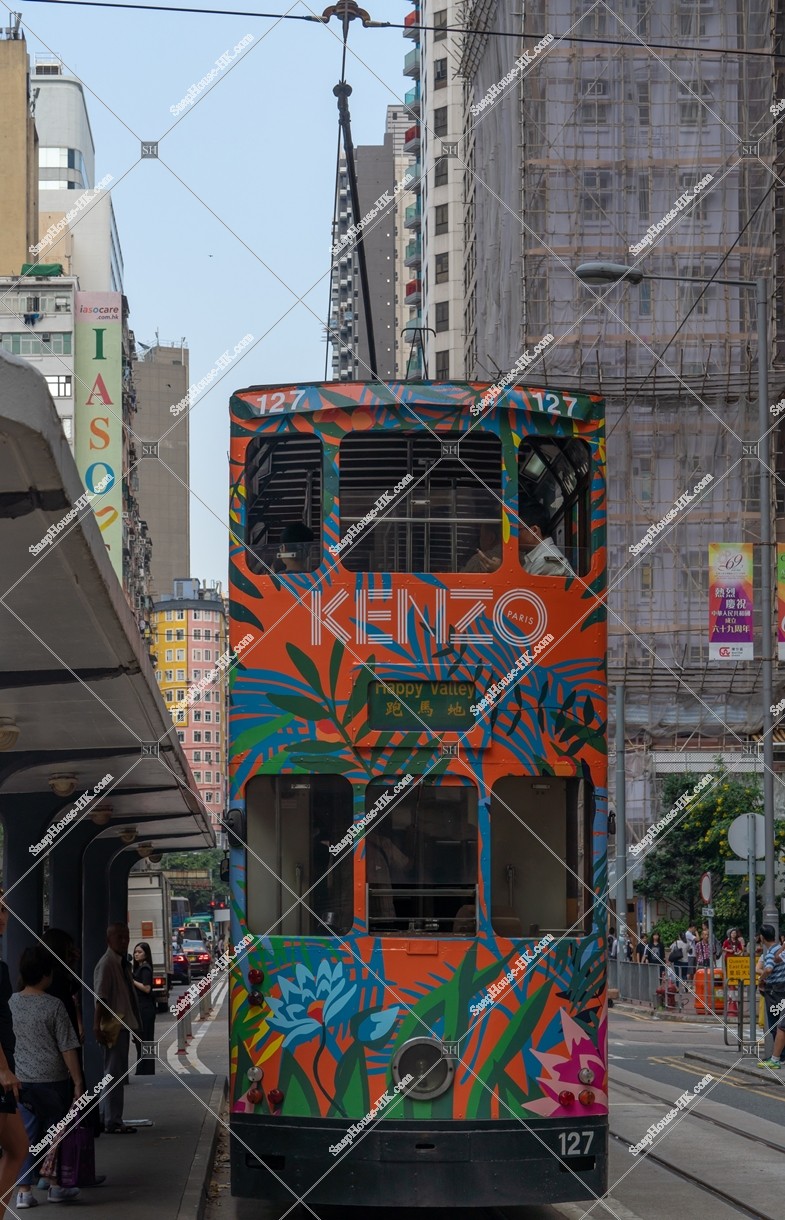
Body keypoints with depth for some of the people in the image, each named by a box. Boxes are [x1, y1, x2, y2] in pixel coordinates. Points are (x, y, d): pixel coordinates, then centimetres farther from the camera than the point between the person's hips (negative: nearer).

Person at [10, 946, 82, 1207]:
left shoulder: (11, 1003, 0)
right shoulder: (54, 1006, -13)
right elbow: (67, 1049, -11)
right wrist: (78, 1082, -5)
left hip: (22, 1080, 4)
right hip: (52, 1079, -4)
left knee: (27, 1134, 7)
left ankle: (24, 1191, 3)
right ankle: (55, 1186, 21)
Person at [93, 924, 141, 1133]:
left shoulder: (121, 963, 14)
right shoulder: (106, 964, -14)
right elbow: (100, 998, -20)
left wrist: (135, 1024, 19)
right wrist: (98, 1026, -25)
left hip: (124, 1024, 10)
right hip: (114, 1027, -10)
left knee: (118, 1073, 14)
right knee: (114, 1074, -7)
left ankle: (112, 1119, 21)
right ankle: (113, 1122, -4)